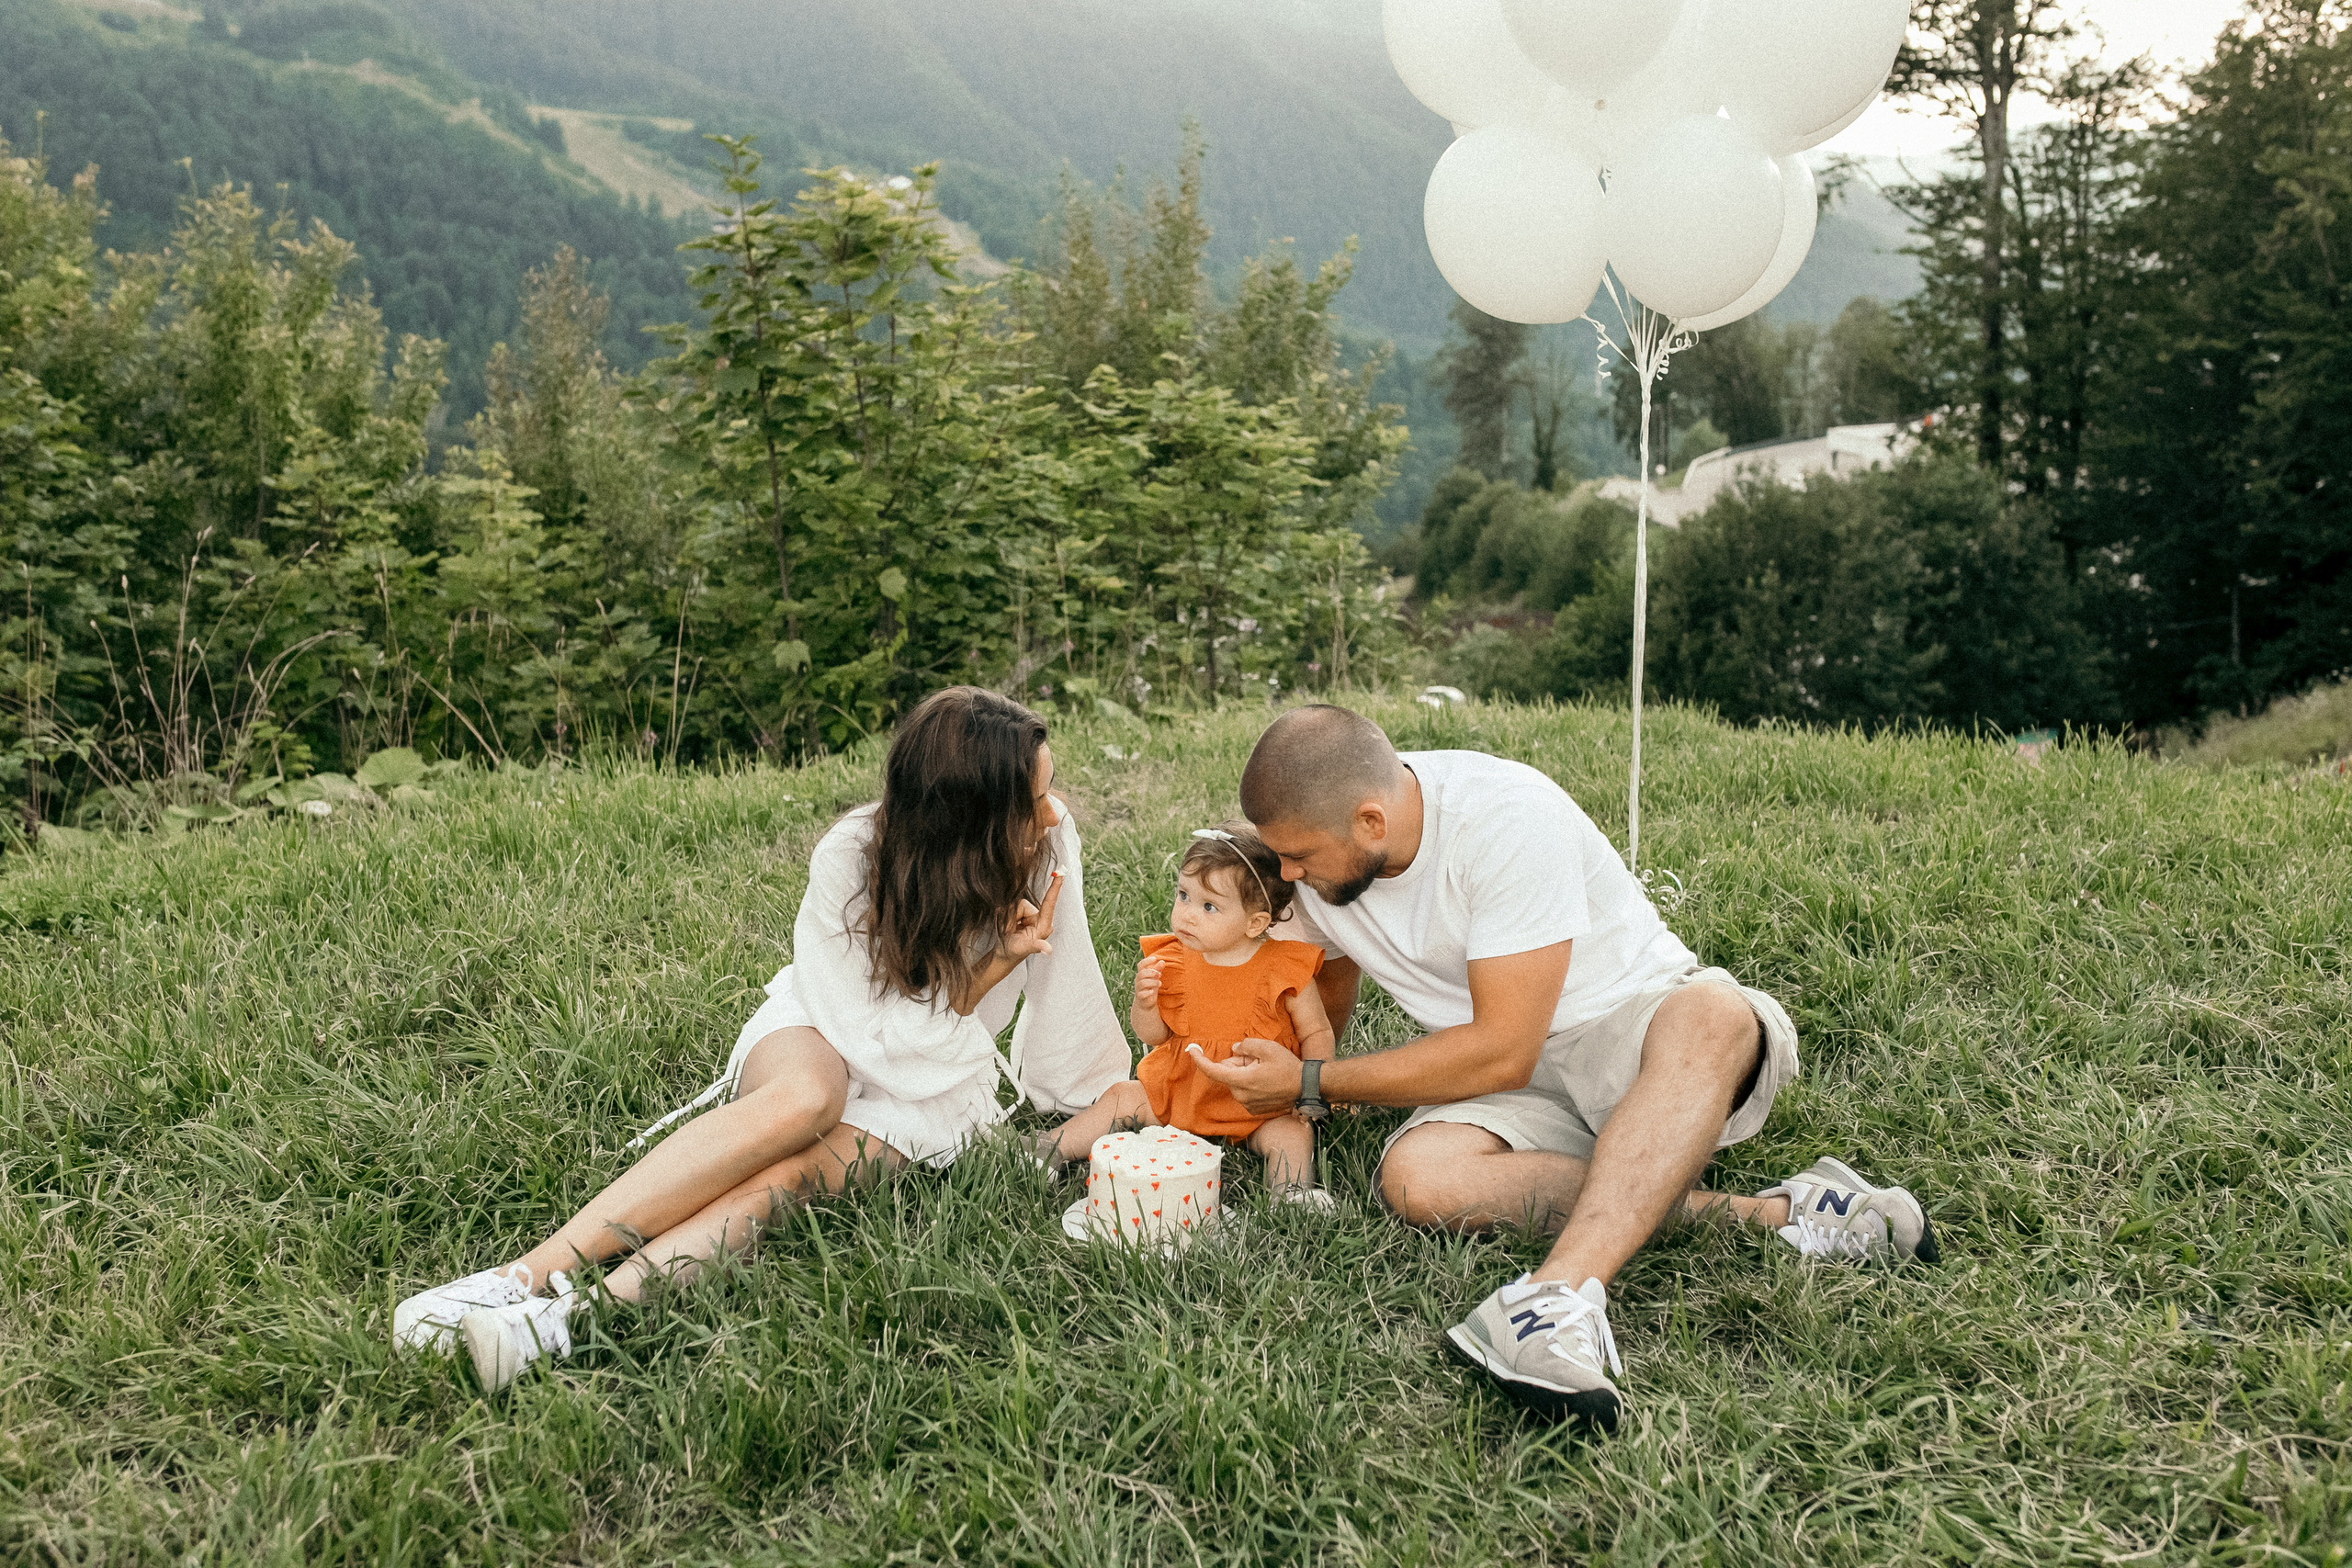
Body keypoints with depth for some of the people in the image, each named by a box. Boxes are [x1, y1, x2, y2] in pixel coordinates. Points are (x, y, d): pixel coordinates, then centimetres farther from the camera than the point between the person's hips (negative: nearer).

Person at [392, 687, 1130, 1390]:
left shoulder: (1051, 840, -18)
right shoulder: (849, 858, -22)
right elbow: (880, 1036, -18)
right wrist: (997, 965, -25)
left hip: (932, 1087, 1)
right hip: (827, 1030, -1)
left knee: (788, 1168, -31)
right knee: (805, 1097, -39)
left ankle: (567, 1321, -49)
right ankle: (530, 1274, -42)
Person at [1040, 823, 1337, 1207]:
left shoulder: (1284, 969, -14)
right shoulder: (1173, 961, -5)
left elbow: (1316, 1033, -4)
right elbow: (1153, 1035, 1)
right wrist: (1145, 1004, -21)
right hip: (1179, 1091, 4)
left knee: (1293, 1132, -29)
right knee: (1122, 1099, -6)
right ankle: (1044, 1152, -3)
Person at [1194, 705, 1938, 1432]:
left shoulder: (1504, 817, -25)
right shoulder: (1321, 847, -3)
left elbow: (1503, 1054, -25)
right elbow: (1325, 995, 18)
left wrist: (1311, 1081, -18)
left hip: (1637, 1023, -5)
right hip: (1522, 1096, 5)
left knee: (1710, 1015, -40)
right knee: (1418, 1177, -29)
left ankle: (1563, 1296, -52)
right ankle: (1768, 1215, -26)